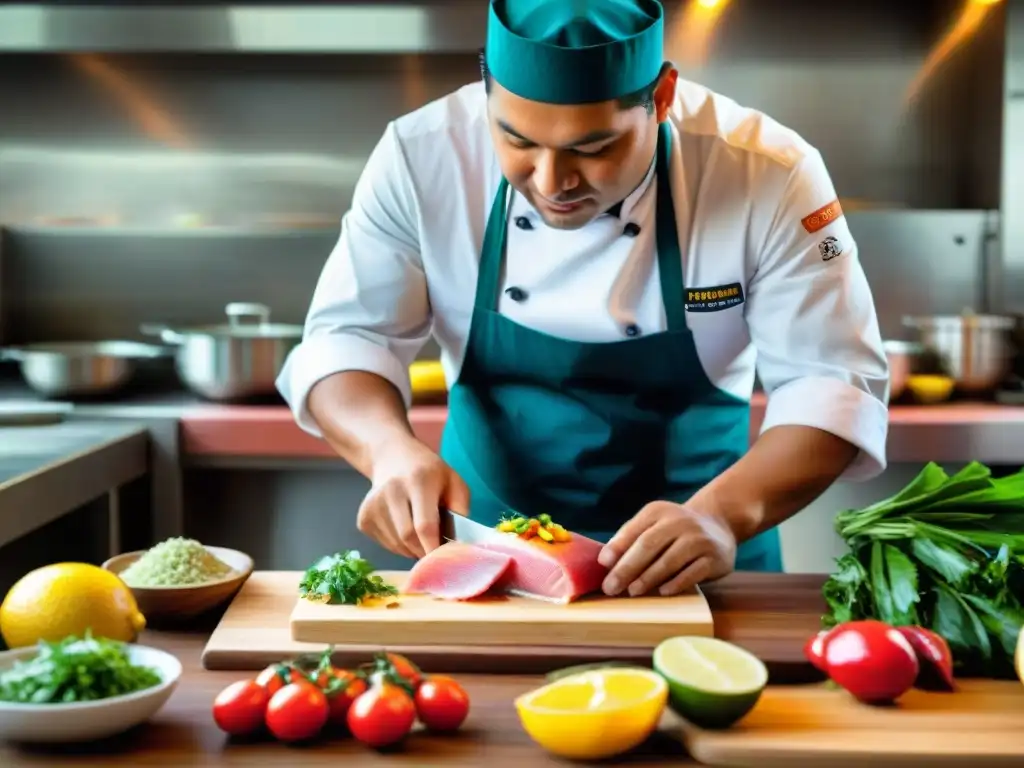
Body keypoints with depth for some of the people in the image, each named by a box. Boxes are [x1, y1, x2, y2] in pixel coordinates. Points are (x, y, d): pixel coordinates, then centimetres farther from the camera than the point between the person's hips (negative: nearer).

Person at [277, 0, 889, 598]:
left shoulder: (769, 175, -17)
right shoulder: (422, 158, -13)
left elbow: (834, 382, -15)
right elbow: (345, 340, -7)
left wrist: (725, 513, -32)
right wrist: (391, 450, -27)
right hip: (483, 531, 1)